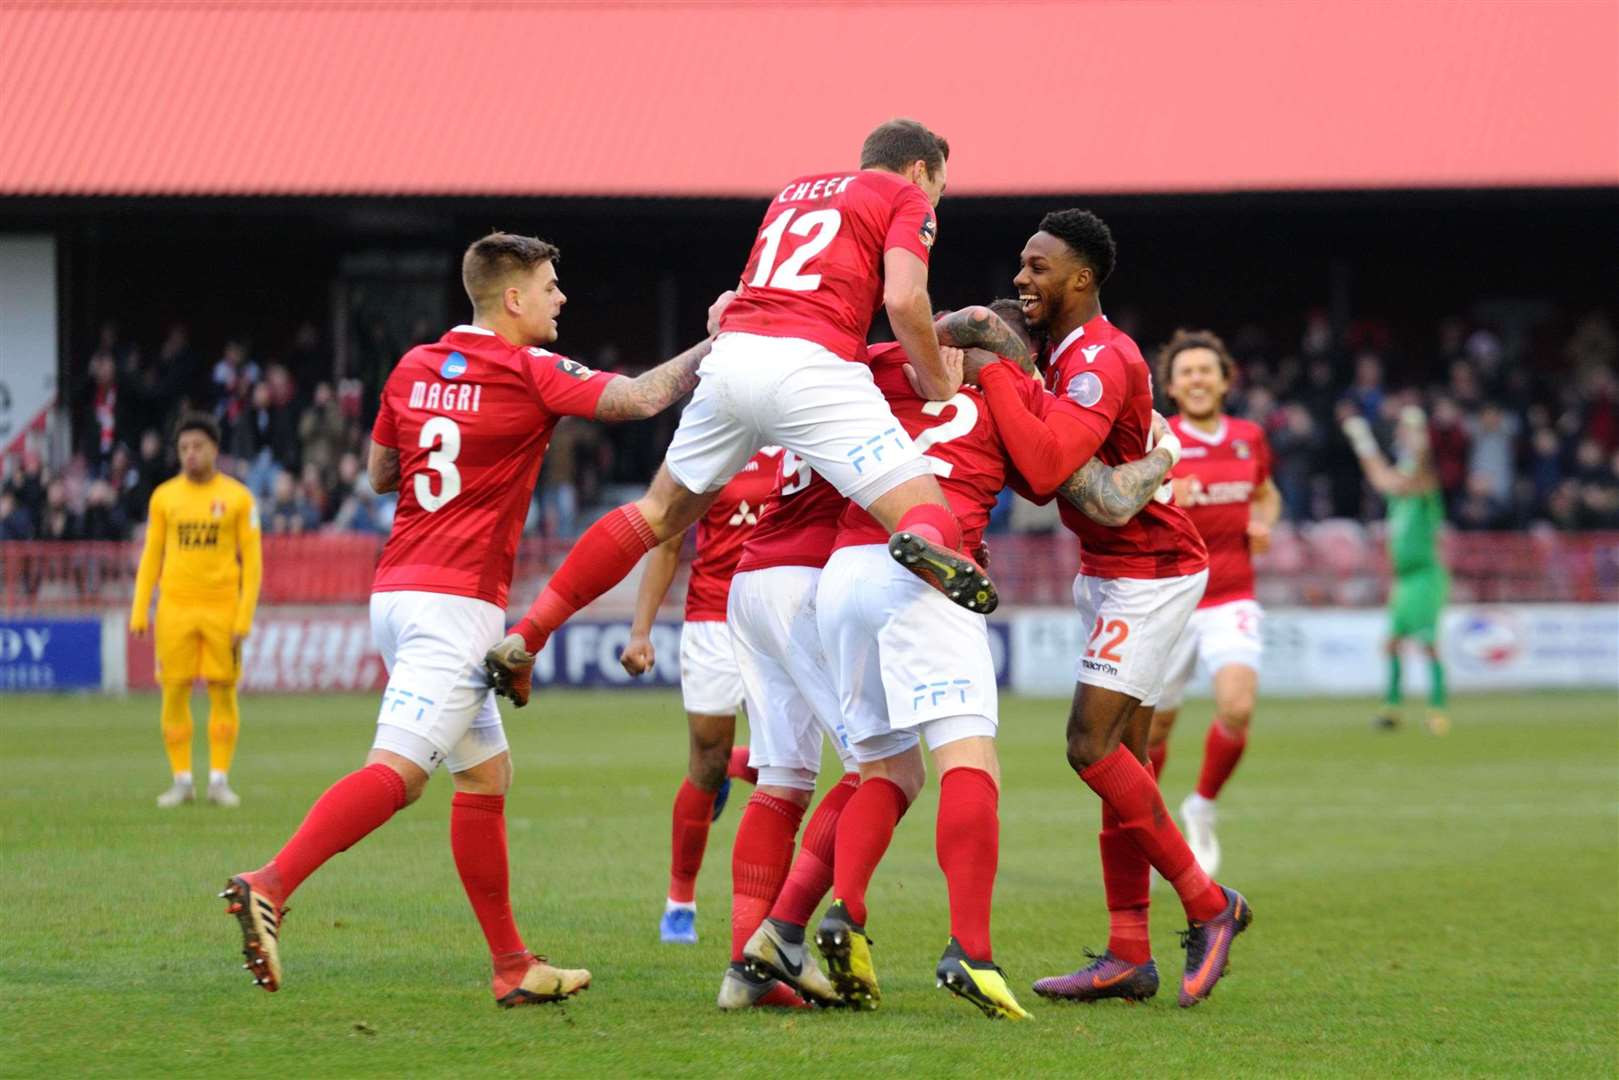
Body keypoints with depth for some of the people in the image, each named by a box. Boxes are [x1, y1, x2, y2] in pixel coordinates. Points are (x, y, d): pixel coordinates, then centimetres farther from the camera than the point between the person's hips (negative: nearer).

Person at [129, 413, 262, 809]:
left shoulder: (238, 497, -1)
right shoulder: (163, 497, 5)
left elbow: (252, 561, -1)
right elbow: (150, 558, 9)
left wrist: (244, 618, -9)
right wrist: (138, 613, 0)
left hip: (222, 609, -1)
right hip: (175, 609, 1)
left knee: (223, 693, -1)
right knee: (174, 693, -1)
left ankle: (219, 780, 6)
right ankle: (181, 781, 7)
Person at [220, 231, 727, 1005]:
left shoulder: (412, 369, 12)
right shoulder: (530, 374, -7)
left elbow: (379, 474, 23)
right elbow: (644, 397, -9)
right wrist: (714, 345, 5)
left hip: (397, 592, 9)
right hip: (458, 601, -9)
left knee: (486, 774, 14)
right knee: (397, 771, -17)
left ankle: (512, 966, 15)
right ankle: (269, 887, -31)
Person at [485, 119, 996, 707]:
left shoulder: (794, 191, 32)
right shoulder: (907, 198, 13)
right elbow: (903, 298, -4)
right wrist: (938, 384, 7)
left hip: (732, 351, 6)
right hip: (811, 364, -6)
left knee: (660, 511, 23)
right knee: (930, 519, -12)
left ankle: (524, 637, 21)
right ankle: (925, 543, -51)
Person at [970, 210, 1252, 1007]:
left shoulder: (1100, 360, -21)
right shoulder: (1072, 355, 12)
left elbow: (1045, 466, -34)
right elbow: (1042, 475, 13)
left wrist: (991, 368, -29)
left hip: (1149, 573, -10)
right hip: (1115, 570, 10)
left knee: (1092, 746, -14)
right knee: (1117, 757, 7)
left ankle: (1207, 906, -3)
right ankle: (1129, 955, 8)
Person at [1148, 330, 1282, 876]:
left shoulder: (1249, 438, 6)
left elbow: (1267, 495, 26)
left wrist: (1263, 523, 3)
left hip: (1232, 600, 2)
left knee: (1237, 708, -20)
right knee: (1153, 727, 5)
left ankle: (1202, 808, 5)